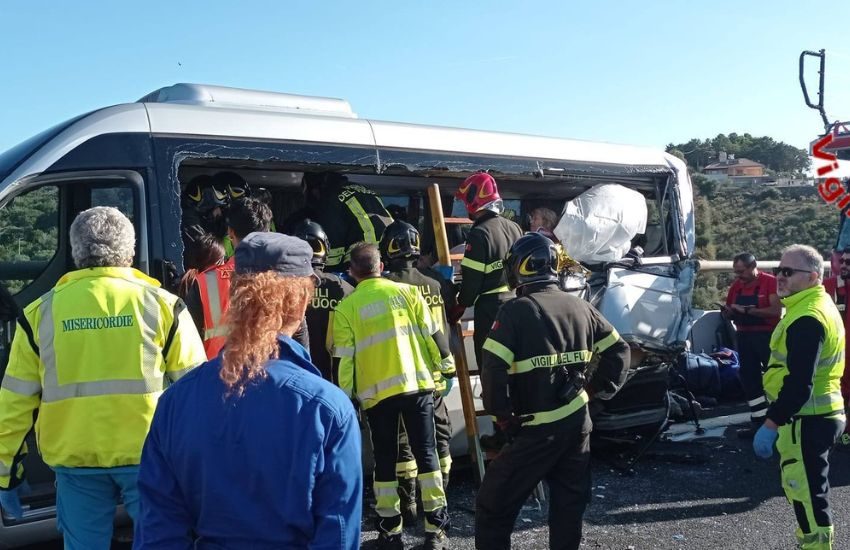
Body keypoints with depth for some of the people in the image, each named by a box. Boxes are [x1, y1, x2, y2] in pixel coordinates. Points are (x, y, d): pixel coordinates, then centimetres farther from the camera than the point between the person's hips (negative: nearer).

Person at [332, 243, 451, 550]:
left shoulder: (346, 307, -1)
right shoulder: (407, 292, 3)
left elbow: (345, 359, -3)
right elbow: (431, 335, 3)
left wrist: (347, 395, 6)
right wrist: (437, 369, 14)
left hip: (376, 393, -1)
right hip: (417, 384, 1)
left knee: (385, 460, 11)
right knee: (426, 453, 7)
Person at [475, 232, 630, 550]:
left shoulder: (516, 311, -14)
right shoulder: (581, 307, 6)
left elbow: (493, 369, -21)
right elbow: (619, 351, 12)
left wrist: (503, 416, -10)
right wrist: (595, 390, 14)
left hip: (536, 429, -6)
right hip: (578, 423, 6)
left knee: (494, 504, 4)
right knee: (570, 502, 17)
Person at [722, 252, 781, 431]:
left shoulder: (770, 282, -10)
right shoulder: (736, 286, 10)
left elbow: (776, 311, -21)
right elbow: (728, 313, 18)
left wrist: (746, 310, -23)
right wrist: (727, 312, -6)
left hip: (767, 336, -7)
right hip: (744, 337, 7)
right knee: (749, 381, 10)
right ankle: (759, 422, 19)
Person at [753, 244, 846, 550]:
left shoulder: (807, 318, -21)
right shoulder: (818, 307, 14)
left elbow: (799, 383, -26)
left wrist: (770, 424, -22)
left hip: (807, 420, -11)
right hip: (819, 414, 11)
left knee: (806, 492, -4)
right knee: (802, 487, 21)